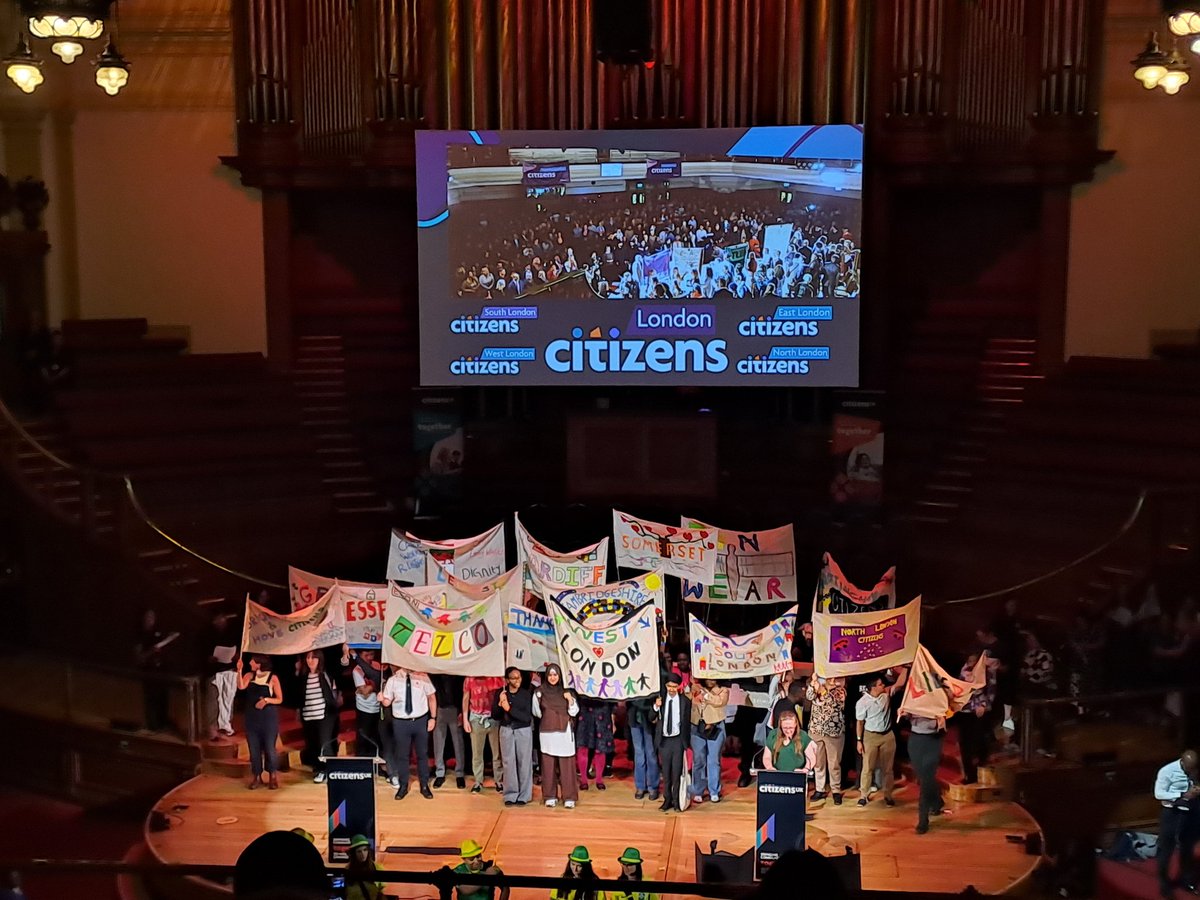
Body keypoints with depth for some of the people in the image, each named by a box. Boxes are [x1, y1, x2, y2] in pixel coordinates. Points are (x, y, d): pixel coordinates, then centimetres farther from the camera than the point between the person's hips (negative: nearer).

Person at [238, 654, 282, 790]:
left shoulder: (273, 678, -6)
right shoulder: (249, 676, 3)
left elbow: (279, 699, -4)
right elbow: (241, 686, -17)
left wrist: (266, 700, -21)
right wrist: (239, 670, -24)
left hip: (268, 717, -4)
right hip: (252, 717, 4)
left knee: (269, 748, -2)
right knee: (254, 748, 6)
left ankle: (273, 777, 10)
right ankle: (256, 777, 16)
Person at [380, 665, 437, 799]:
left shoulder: (422, 677, -6)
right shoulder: (393, 680, -5)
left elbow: (431, 697, 2)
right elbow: (387, 702, 0)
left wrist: (433, 718, -1)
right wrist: (382, 699, -23)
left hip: (420, 721, 0)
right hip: (400, 722, 0)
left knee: (422, 754, 13)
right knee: (401, 755, 10)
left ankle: (424, 786, 27)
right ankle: (403, 786, 25)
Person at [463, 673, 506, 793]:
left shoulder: (497, 678, -5)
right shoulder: (470, 679, 0)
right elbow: (465, 699, 6)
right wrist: (465, 719, 3)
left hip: (494, 718, -1)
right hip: (477, 719, 1)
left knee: (497, 752, 5)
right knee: (477, 752, 7)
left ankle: (499, 781, 15)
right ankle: (478, 782, 17)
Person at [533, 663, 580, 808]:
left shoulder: (566, 692, 5)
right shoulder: (540, 692, 4)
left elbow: (574, 712, 0)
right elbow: (537, 714, 8)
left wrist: (570, 700, -13)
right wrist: (536, 699, -3)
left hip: (564, 732, 0)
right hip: (547, 733, 0)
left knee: (566, 764, -2)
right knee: (548, 765, 1)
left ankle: (569, 797, 1)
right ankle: (550, 796, 9)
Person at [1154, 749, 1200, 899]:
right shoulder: (1167, 771, -20)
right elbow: (1159, 794, -18)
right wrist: (1183, 795, -26)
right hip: (1172, 813, -5)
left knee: (1188, 847, 20)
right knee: (1166, 849, 3)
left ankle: (1186, 878, 40)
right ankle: (1164, 883, 18)